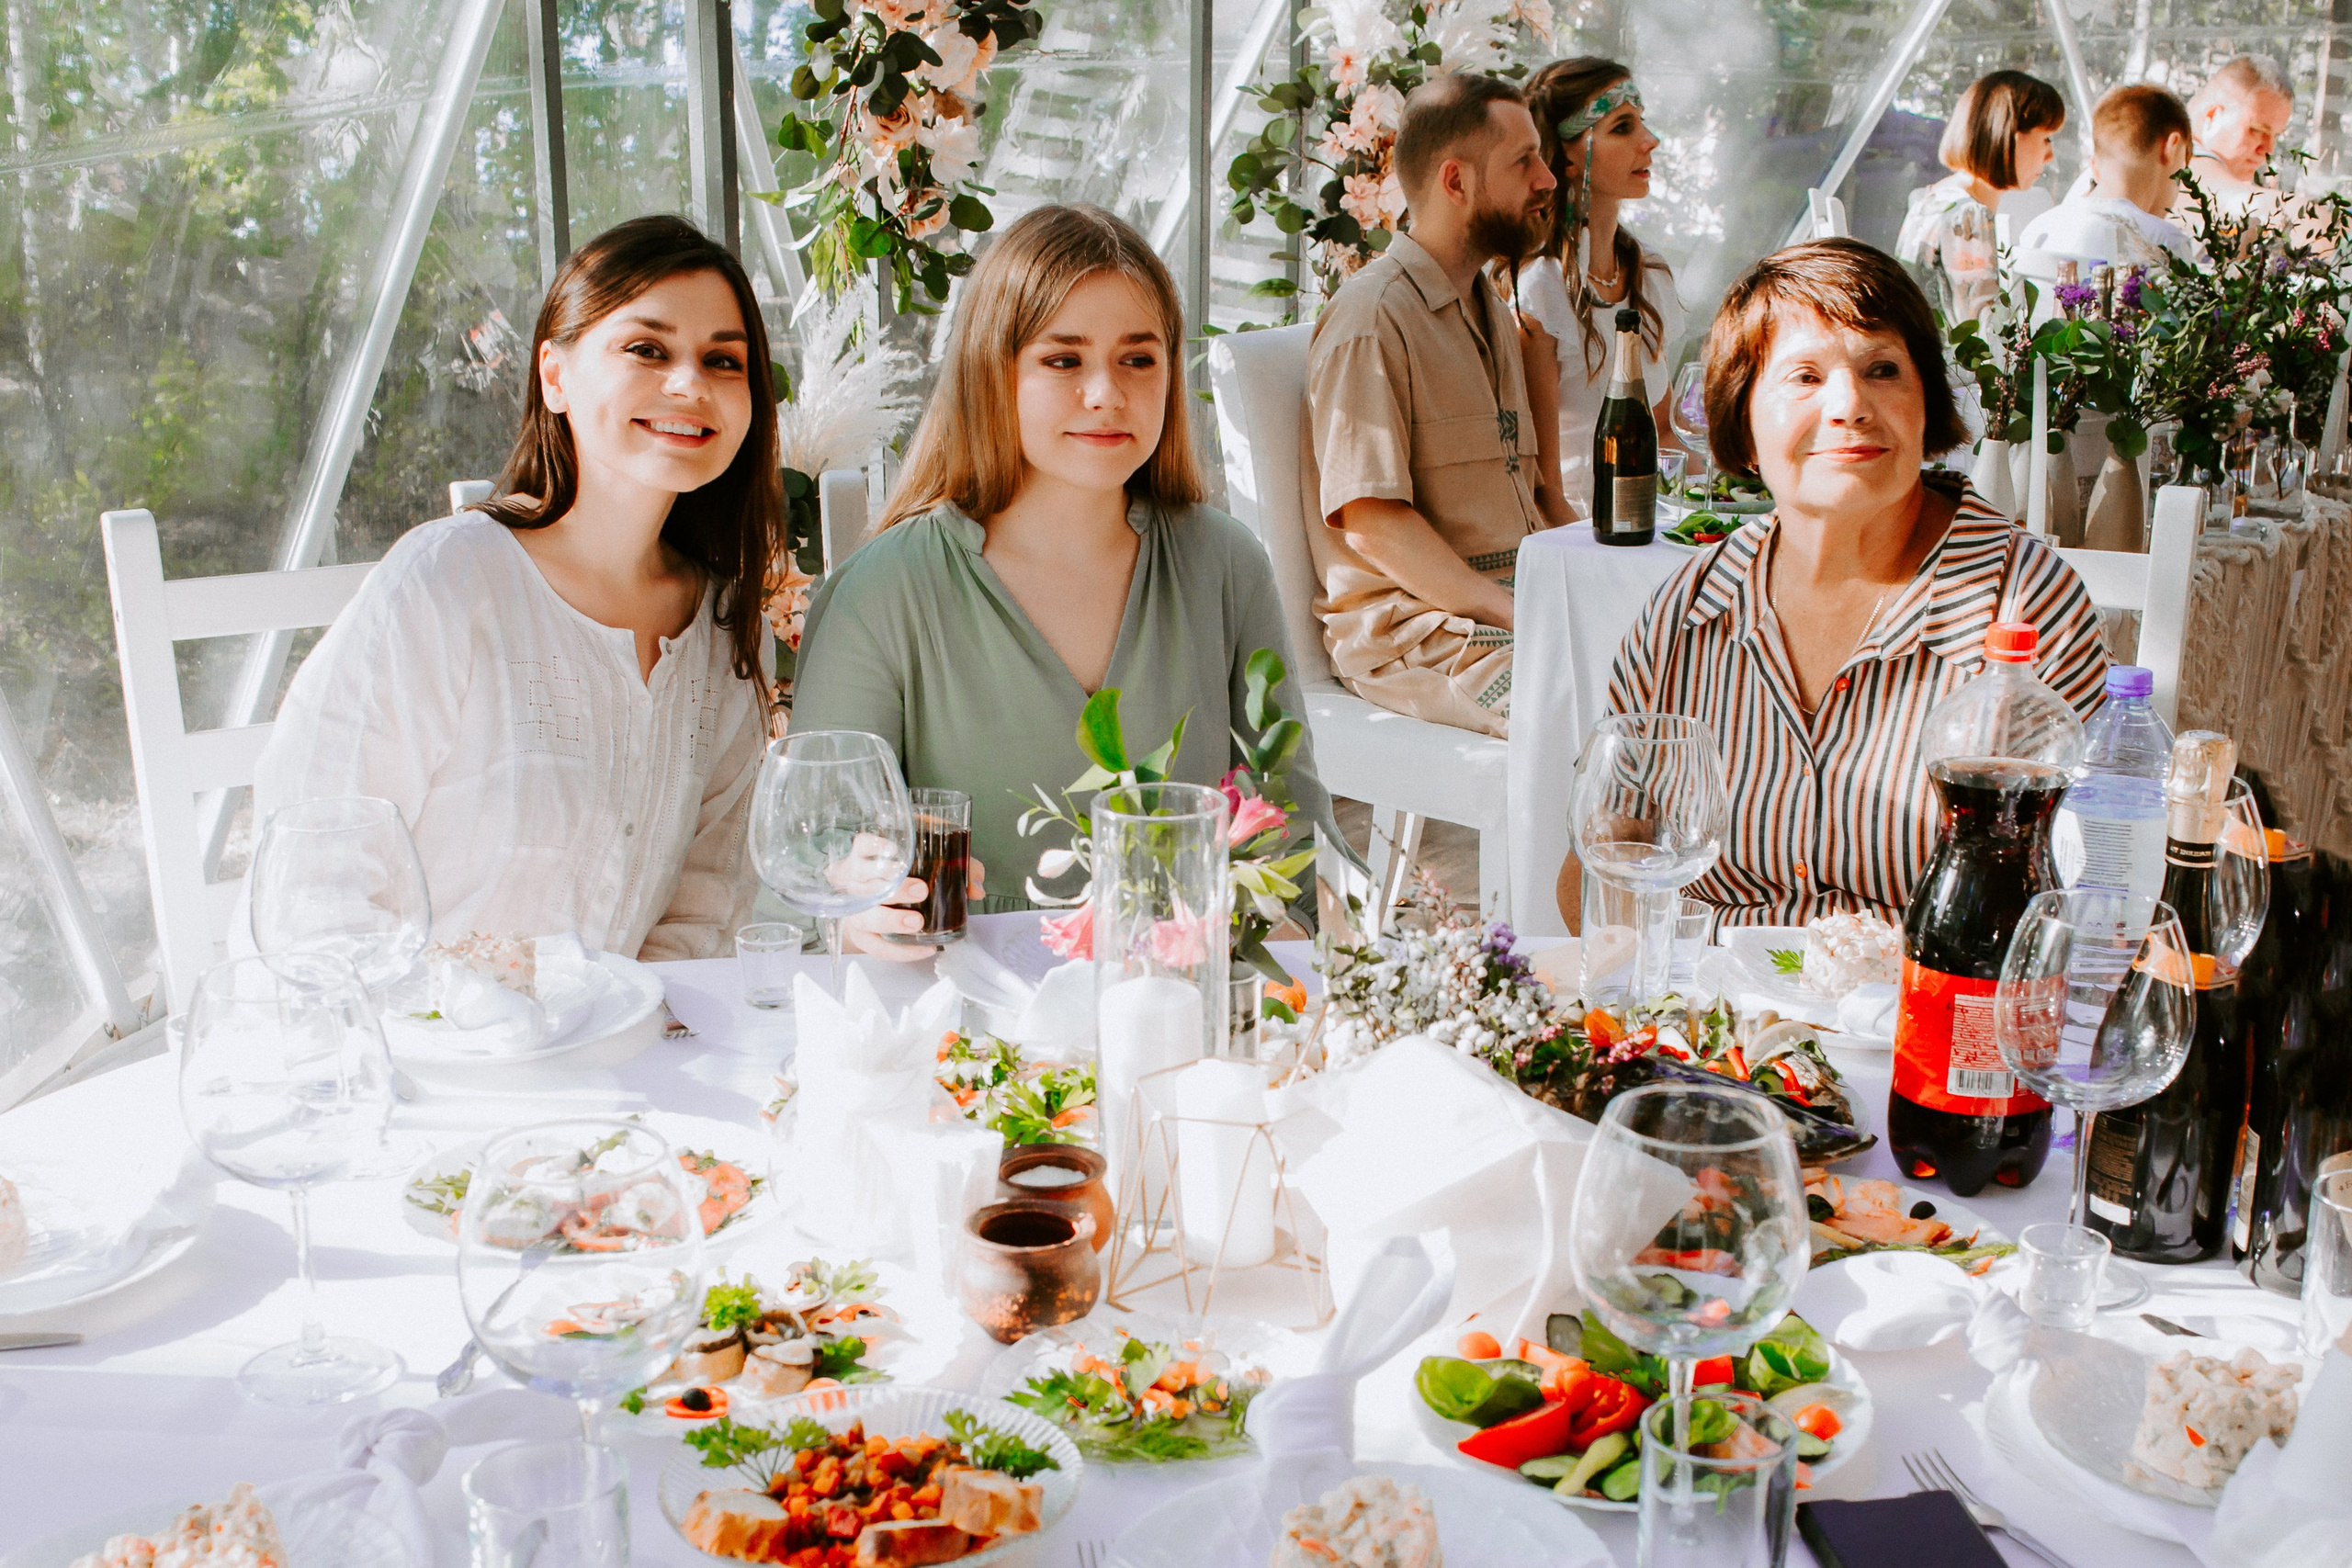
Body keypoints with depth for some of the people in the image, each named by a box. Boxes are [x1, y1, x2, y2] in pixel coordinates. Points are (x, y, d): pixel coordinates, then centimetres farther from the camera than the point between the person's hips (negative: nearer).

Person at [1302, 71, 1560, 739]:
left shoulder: (1493, 311, 22)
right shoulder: (1372, 319, -9)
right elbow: (1371, 525, -16)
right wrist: (1526, 621, -20)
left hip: (1510, 603, 9)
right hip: (1409, 628, -8)